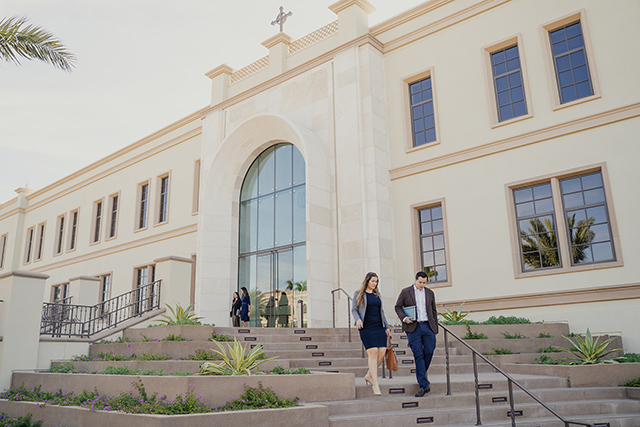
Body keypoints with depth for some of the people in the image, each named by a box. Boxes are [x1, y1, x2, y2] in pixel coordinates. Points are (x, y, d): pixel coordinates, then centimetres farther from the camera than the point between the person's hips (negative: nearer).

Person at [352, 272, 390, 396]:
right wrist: (358, 319, -19)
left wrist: (387, 326, 18)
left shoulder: (377, 294, 17)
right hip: (366, 327, -5)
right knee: (373, 352, -14)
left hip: (379, 326, 5)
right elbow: (354, 309, 1)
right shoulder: (359, 294, 4)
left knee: (382, 351, -6)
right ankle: (376, 385, -9)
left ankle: (369, 376, 17)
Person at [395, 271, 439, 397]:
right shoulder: (406, 292, 4)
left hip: (427, 326, 3)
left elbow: (433, 311, 17)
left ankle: (420, 375, 24)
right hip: (413, 327, -3)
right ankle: (423, 385, -3)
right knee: (418, 355, -5)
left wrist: (435, 329, 13)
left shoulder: (430, 293, 13)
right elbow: (398, 307, 8)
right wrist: (404, 318, -11)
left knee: (429, 352, -3)